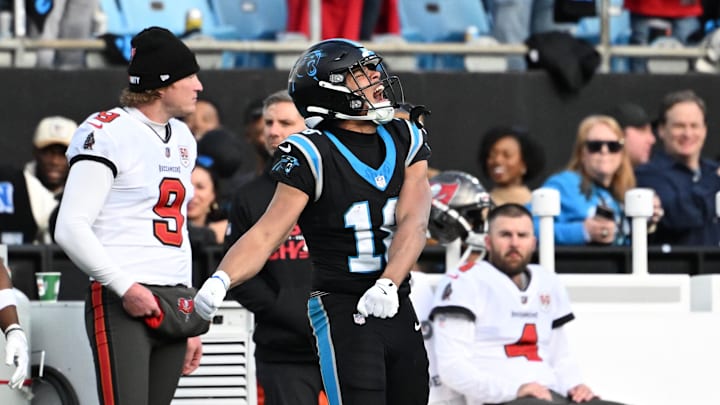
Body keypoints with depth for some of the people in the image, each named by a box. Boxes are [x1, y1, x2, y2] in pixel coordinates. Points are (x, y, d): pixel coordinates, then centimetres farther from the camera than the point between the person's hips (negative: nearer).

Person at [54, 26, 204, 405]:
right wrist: (125, 286, -18)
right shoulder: (109, 134, -8)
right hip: (120, 304, -8)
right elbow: (71, 229, -14)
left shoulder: (182, 138, 19)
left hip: (172, 304, 8)